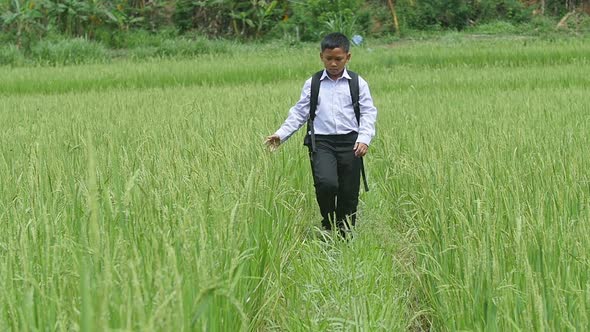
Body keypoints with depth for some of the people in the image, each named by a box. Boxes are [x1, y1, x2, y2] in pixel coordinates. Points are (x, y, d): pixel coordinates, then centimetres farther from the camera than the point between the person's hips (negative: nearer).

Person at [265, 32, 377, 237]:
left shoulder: (358, 84, 7)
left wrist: (364, 139, -12)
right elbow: (299, 113, 11)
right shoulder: (312, 85, 9)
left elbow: (368, 113, 3)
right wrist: (281, 134, 0)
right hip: (321, 142, -1)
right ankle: (328, 226, 0)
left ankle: (345, 236, 17)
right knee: (326, 183, -23)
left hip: (349, 142, 1)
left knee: (349, 193, 2)